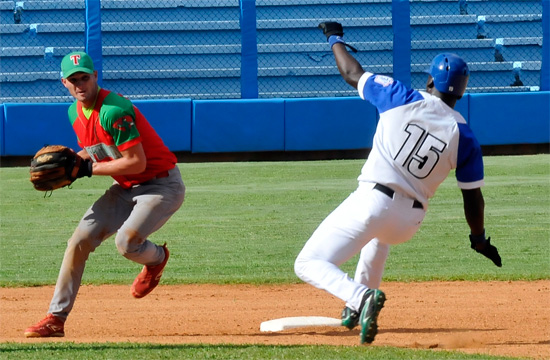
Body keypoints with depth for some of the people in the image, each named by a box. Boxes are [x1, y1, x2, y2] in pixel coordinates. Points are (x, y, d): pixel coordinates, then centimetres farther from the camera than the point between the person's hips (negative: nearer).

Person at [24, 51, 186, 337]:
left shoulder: (113, 111, -26)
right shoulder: (75, 112, 3)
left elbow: (137, 162, -27)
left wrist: (89, 169, -21)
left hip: (162, 185, -8)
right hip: (126, 188, 8)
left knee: (126, 241, -28)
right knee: (80, 239, -4)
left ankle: (157, 258, 11)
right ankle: (56, 318, 2)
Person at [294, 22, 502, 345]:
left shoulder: (401, 98, -4)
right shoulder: (464, 136, 1)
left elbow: (352, 73, 10)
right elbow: (472, 196, 6)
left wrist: (335, 39, 30)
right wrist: (479, 238, 23)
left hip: (371, 200, -4)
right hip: (409, 222, 4)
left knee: (309, 264, -2)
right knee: (381, 235, 42)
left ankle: (361, 297, -29)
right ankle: (357, 308, 40)